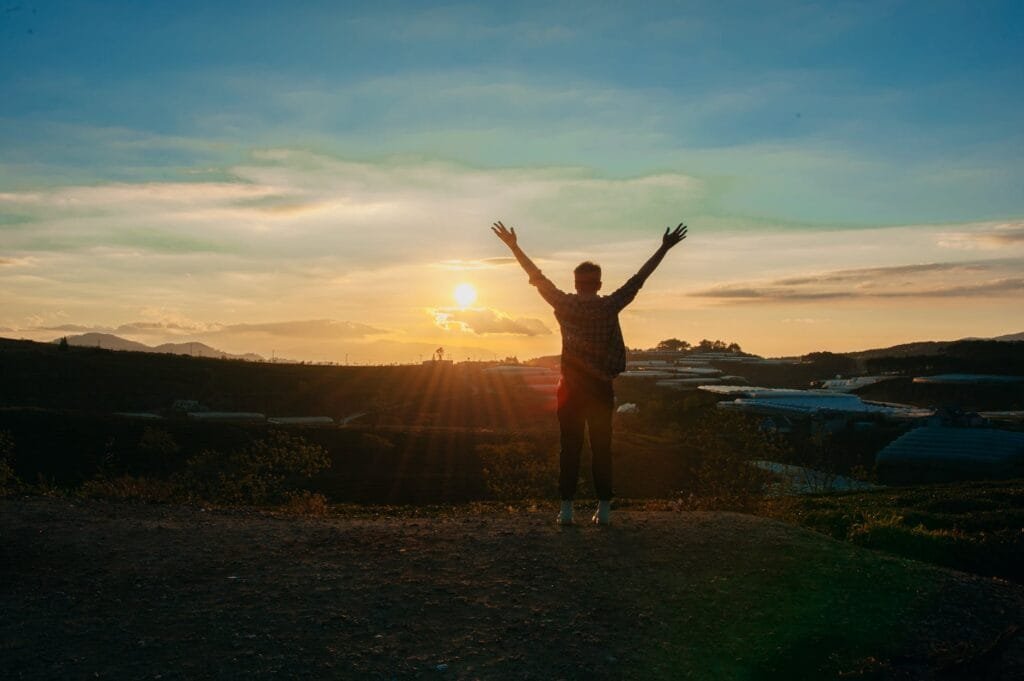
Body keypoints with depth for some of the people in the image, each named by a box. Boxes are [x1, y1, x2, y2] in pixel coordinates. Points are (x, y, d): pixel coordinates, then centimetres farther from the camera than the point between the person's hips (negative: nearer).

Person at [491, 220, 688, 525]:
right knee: (602, 448, 5)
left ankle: (566, 509, 1)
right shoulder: (610, 306, -3)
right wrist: (664, 248, 7)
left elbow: (537, 277, 3)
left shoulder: (565, 305, -3)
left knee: (570, 447, 3)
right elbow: (639, 278, 1)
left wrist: (514, 246, 10)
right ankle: (603, 509, 5)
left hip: (571, 388, 0)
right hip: (601, 388, 0)